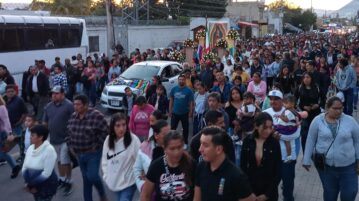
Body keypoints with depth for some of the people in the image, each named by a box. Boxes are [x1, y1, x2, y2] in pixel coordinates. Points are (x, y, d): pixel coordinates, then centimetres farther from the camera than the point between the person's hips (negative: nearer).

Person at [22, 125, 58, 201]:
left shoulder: (49, 150, -20)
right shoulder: (30, 148, 0)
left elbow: (46, 173, -22)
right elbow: (24, 167, 4)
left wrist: (30, 184, -14)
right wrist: (27, 183, -10)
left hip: (46, 185, -6)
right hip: (34, 185, 6)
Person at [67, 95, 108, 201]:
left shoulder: (96, 116, -16)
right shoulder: (73, 116, 4)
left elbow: (105, 131, -16)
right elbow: (69, 132, 17)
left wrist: (97, 145, -15)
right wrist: (70, 145, 9)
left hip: (93, 153, -6)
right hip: (79, 154, 6)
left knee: (92, 176, -10)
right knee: (86, 179, 13)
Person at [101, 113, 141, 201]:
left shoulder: (133, 139, -20)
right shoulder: (108, 140, -3)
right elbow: (104, 159, 7)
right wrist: (106, 176, 2)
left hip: (128, 182, -6)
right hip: (115, 181, 6)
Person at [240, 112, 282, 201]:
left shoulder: (275, 143, -10)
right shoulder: (247, 141, -8)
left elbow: (278, 172, -7)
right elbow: (243, 166, -3)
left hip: (270, 192, -1)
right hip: (250, 189, 1)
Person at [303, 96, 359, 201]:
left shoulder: (350, 121, -5)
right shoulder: (318, 120, -7)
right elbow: (310, 141, -1)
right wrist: (307, 160, 1)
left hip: (348, 166, 0)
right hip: (325, 165, 0)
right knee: (329, 192, 14)